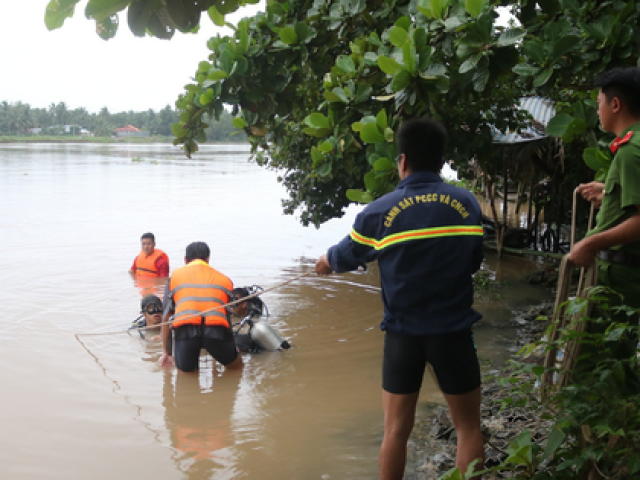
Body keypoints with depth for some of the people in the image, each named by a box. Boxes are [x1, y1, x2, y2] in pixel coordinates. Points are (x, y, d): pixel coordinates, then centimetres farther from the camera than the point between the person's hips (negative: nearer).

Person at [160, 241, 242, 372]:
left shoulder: (175, 275, 26)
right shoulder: (224, 278, 27)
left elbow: (166, 318, 25)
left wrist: (166, 352, 33)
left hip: (185, 329, 1)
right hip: (216, 329, 0)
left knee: (185, 371, 23)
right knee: (236, 367, 21)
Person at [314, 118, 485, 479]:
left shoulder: (380, 211, -7)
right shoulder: (467, 203, -3)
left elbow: (346, 256, 9)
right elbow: (474, 262, 8)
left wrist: (327, 262, 31)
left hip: (403, 334, 0)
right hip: (454, 331, 0)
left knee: (397, 428, 12)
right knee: (469, 426, 13)